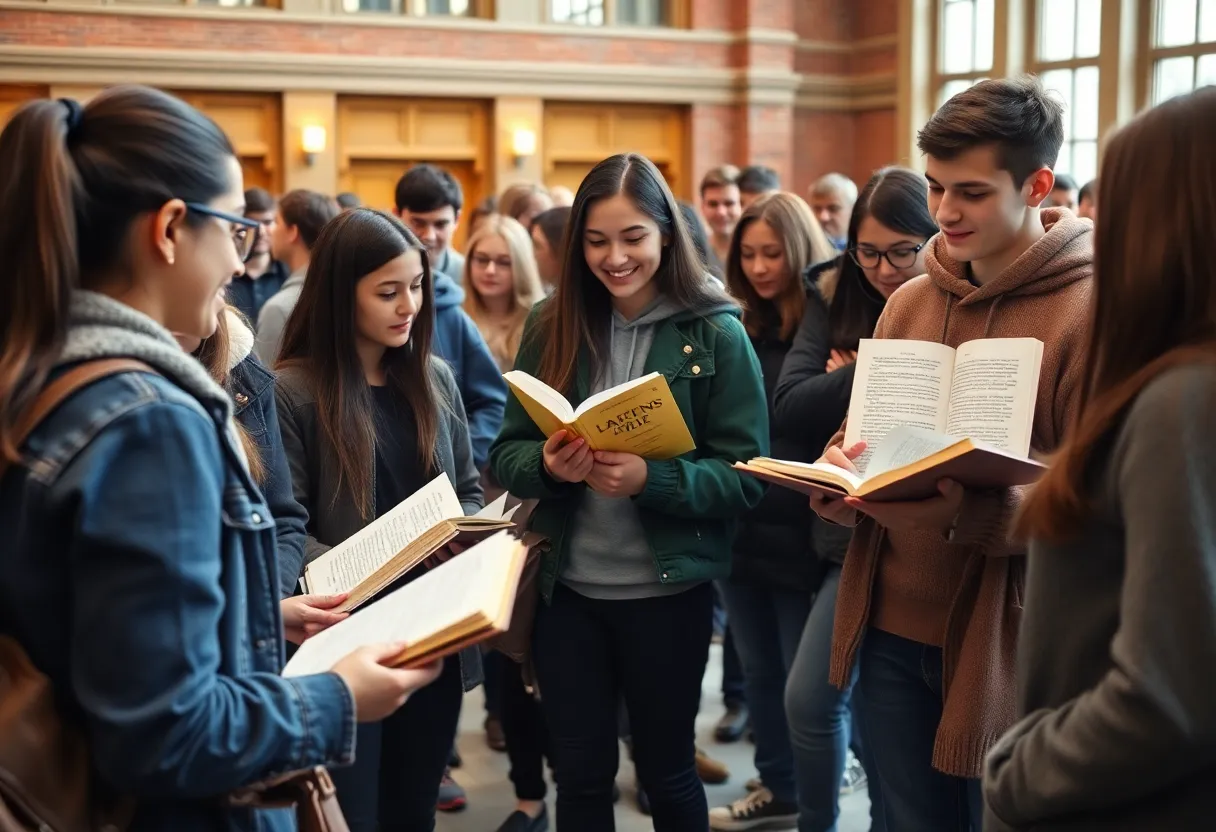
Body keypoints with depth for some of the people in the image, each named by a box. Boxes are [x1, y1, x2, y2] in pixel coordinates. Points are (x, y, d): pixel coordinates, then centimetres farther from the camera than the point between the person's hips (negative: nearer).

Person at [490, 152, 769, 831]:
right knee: (580, 773, 14)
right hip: (568, 588, 2)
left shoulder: (716, 334, -9)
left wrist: (650, 478, -27)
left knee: (666, 771, 15)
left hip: (669, 591, -2)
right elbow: (506, 454, 2)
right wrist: (547, 465, -20)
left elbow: (746, 474, -11)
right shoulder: (551, 327, 0)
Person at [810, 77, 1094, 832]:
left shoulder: (1095, 312, -12)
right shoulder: (907, 304, 8)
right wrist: (838, 475, -7)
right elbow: (860, 440, 16)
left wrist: (971, 516, -29)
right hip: (892, 632, 6)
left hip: (1012, 645, -5)